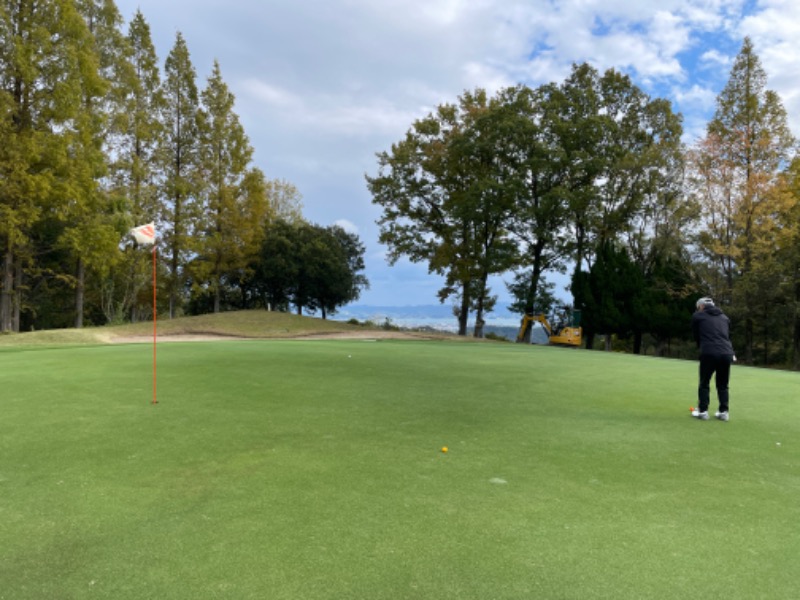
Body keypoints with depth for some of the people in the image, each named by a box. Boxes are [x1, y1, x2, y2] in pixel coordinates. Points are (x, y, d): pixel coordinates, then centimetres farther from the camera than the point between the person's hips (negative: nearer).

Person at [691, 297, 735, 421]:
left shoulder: (697, 316, 11)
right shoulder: (724, 317, 24)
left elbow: (696, 336, 16)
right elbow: (728, 336, 26)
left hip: (709, 354, -4)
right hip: (726, 353, 4)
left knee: (704, 384, 8)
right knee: (723, 385, 16)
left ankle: (703, 411, 8)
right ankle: (723, 411, 15)